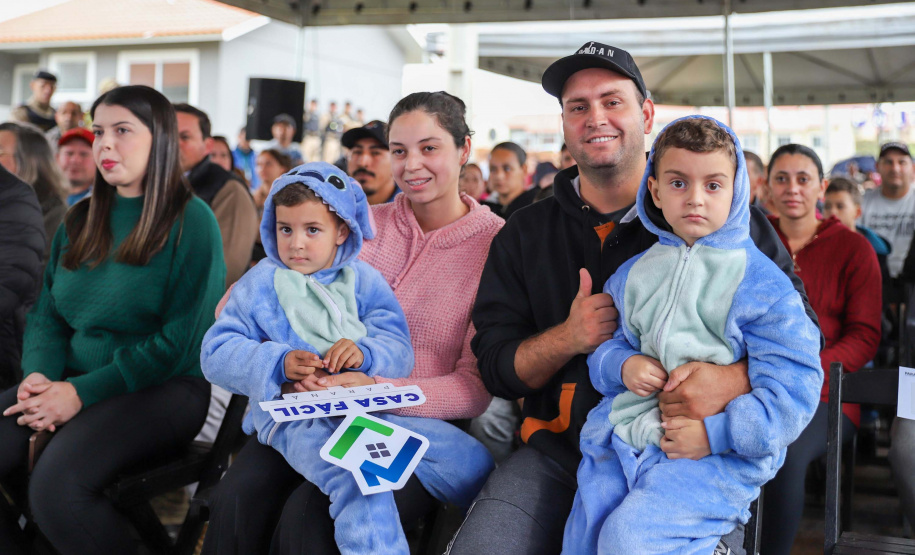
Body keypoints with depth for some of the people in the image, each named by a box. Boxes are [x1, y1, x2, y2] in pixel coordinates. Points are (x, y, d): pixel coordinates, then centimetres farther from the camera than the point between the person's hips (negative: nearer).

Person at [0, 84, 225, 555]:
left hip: (163, 388, -6)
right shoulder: (79, 221, 15)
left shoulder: (190, 221, -6)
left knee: (56, 485, -29)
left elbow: (181, 341, -11)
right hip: (72, 380, 6)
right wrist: (40, 374, -8)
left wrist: (82, 392, -16)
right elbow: (46, 313, 14)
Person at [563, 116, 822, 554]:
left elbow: (792, 389, -9)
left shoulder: (763, 285, -5)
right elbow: (604, 342, 19)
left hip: (721, 452, -5)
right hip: (624, 435, 5)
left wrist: (714, 433, -18)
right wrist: (622, 365, -6)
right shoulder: (632, 275, 12)